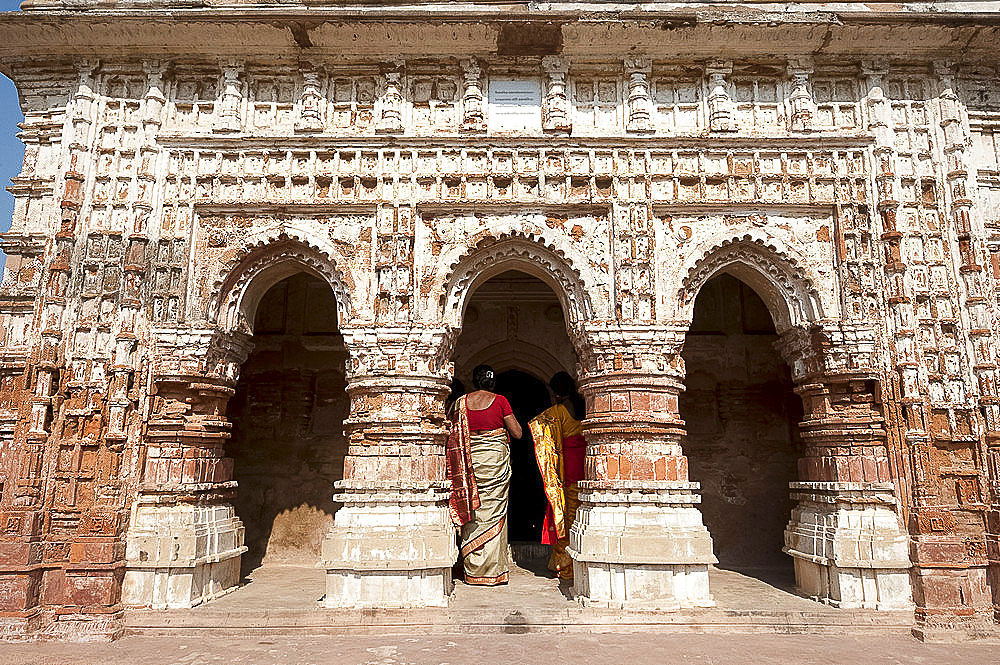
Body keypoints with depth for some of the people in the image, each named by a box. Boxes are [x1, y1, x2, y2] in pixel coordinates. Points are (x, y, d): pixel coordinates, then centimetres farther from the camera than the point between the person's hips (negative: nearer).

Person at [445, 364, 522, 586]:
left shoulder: (461, 402, 4)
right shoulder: (499, 401, -5)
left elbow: (454, 436, 7)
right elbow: (517, 433, -3)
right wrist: (507, 420, 14)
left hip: (469, 460, 3)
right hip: (495, 459, -3)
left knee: (472, 515, 10)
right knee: (493, 514, 5)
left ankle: (473, 570, 15)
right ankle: (493, 571, 9)